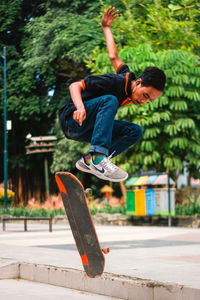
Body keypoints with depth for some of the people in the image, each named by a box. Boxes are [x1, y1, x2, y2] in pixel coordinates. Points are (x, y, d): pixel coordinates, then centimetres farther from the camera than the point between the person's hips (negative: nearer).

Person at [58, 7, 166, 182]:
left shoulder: (126, 74, 3)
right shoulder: (116, 82, -22)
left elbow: (114, 57, 19)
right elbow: (75, 86, -23)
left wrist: (106, 27, 31)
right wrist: (80, 107, -42)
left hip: (89, 128, 9)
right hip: (71, 119, -9)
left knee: (135, 132, -6)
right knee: (110, 101, -33)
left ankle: (89, 161, -14)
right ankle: (98, 156, -48)